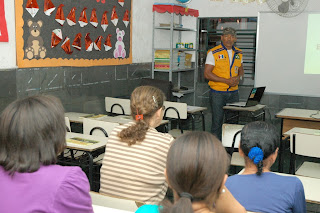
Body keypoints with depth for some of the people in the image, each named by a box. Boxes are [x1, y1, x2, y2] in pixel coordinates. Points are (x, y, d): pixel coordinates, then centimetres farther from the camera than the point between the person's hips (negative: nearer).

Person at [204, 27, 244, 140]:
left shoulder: (238, 53, 11)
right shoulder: (213, 53, -7)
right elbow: (207, 73, -11)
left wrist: (238, 77, -1)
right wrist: (226, 81, -17)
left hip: (233, 92, 5)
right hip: (217, 92, -5)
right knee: (217, 121, -1)